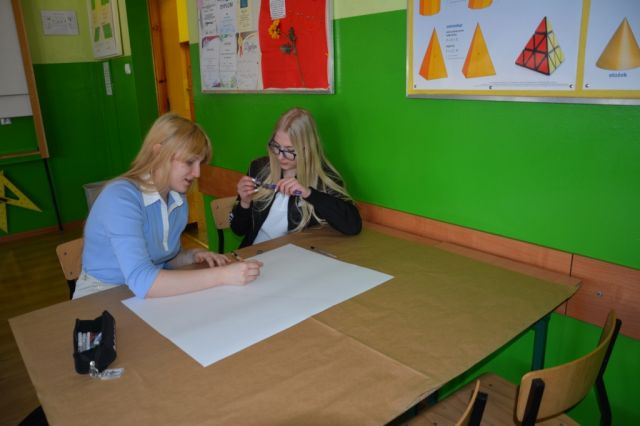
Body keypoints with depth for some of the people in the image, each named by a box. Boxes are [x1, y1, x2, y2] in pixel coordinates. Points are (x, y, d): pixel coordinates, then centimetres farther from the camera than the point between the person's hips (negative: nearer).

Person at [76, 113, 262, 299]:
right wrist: (222, 275, -33)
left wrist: (193, 256, -8)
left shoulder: (178, 200, -2)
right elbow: (141, 282, -33)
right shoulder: (120, 197, -23)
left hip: (152, 295, 6)